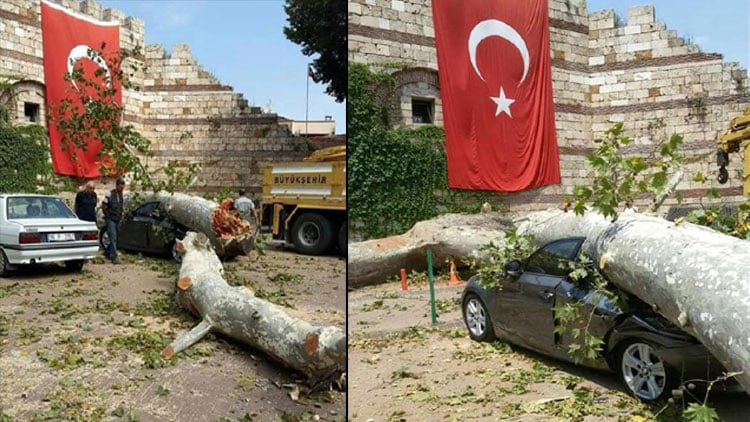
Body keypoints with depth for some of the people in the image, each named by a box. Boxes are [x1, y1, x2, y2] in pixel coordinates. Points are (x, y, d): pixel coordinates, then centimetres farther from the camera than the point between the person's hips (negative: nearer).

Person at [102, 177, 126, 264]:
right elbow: (103, 206, -6)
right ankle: (114, 257, -10)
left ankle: (107, 252, 32)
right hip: (110, 220, -7)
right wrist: (107, 215, 0)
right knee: (113, 238, -11)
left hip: (117, 220, 7)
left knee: (114, 238, 13)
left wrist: (120, 216, 12)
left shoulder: (121, 195, 8)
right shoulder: (109, 194, -12)